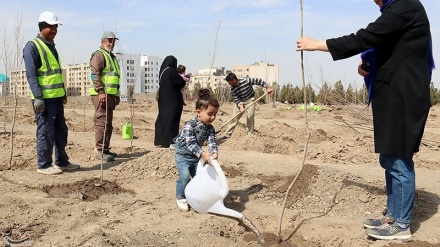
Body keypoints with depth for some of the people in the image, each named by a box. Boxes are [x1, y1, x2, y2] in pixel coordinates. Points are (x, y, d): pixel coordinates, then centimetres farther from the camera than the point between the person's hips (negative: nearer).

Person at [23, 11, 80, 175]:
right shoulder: (32, 46, -9)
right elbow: (31, 75, -15)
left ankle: (62, 162, 23)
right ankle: (43, 165, 8)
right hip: (43, 98, -9)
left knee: (61, 131, 13)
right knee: (45, 132, -3)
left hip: (56, 97, 9)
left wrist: (63, 93, 20)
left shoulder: (51, 46, 18)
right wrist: (38, 97, -21)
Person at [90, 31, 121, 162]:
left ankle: (105, 149, 20)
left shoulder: (112, 57, 25)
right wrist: (101, 92, -25)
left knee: (108, 123, 13)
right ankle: (99, 150, -7)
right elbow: (94, 74, -18)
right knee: (102, 121, -10)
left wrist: (117, 95, 26)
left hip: (110, 95, 10)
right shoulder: (99, 55, -6)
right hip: (101, 94, -10)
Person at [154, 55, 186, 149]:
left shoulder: (162, 71, 8)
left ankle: (160, 140, 19)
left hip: (163, 99, 8)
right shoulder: (171, 71, -16)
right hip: (172, 100, -8)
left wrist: (182, 78, 18)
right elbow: (181, 83, -14)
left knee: (163, 117, 13)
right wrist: (184, 80, 7)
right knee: (172, 118, -4)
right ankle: (171, 142, -4)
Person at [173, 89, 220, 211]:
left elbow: (212, 142, -20)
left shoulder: (210, 128, -9)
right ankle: (180, 198, 0)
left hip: (196, 156, 6)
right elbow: (191, 144, -36)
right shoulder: (190, 125, -29)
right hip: (183, 154, -6)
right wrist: (203, 154, -49)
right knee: (185, 176, -19)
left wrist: (214, 153, -42)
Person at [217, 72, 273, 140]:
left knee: (250, 118, -10)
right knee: (234, 117, -1)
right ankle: (227, 135, 4)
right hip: (240, 102, 3)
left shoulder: (246, 80, -26)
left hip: (250, 100, -3)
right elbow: (236, 99, -13)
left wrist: (267, 87, -12)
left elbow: (258, 81, -16)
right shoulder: (232, 89, -16)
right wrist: (241, 107, -30)